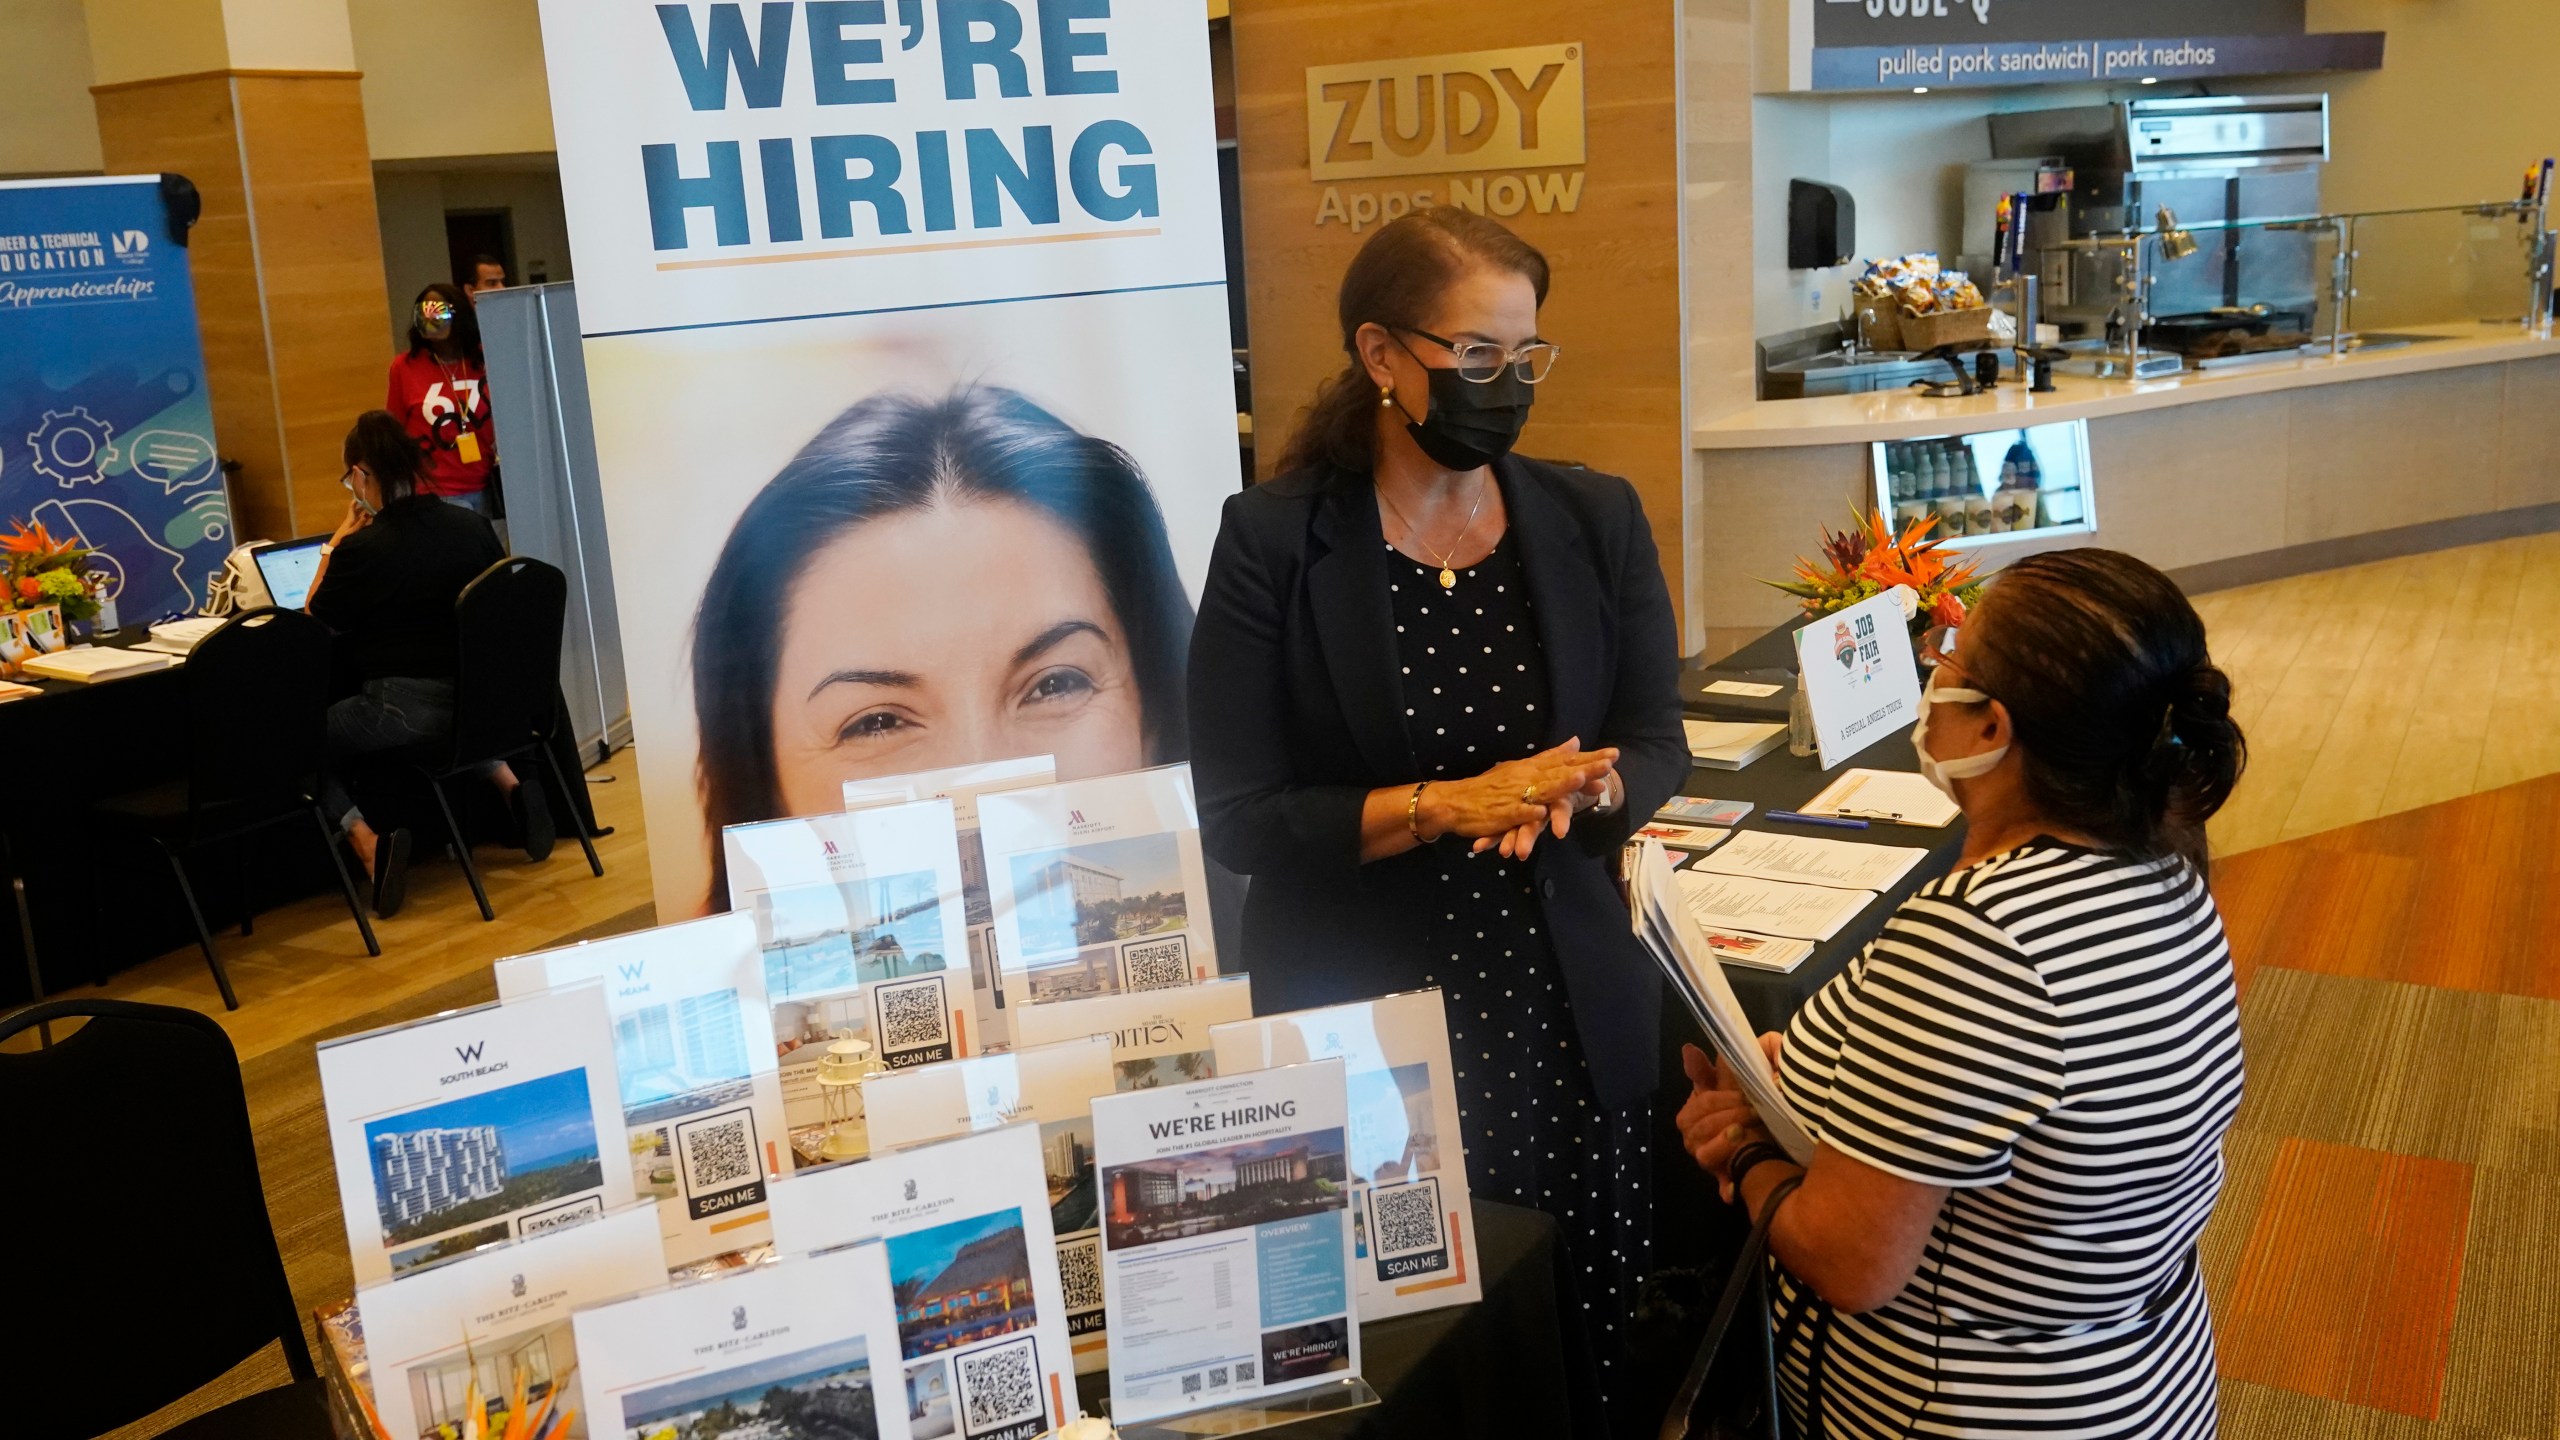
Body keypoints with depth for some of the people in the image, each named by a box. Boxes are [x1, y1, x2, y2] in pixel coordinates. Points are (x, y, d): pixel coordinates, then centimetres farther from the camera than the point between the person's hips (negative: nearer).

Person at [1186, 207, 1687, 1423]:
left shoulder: (1596, 519, 3)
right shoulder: (1273, 541, -8)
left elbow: (1657, 750, 5)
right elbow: (1235, 816, -10)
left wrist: (1577, 789, -17)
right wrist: (1444, 805, -21)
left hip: (1570, 1012, 3)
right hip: (1355, 1025, -3)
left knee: (1594, 1344, 8)